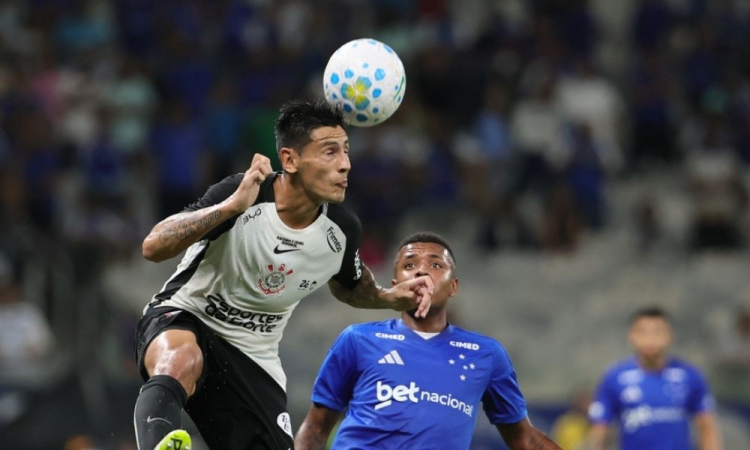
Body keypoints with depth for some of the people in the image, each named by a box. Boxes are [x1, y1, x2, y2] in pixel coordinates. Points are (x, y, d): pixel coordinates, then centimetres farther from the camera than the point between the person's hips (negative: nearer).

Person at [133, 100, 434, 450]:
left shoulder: (342, 231, -8)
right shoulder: (241, 194, -22)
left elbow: (347, 285, 17)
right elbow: (154, 247, -31)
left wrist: (390, 298, -4)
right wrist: (231, 207, -42)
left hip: (253, 359, 5)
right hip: (182, 322, -5)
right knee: (181, 361, -40)